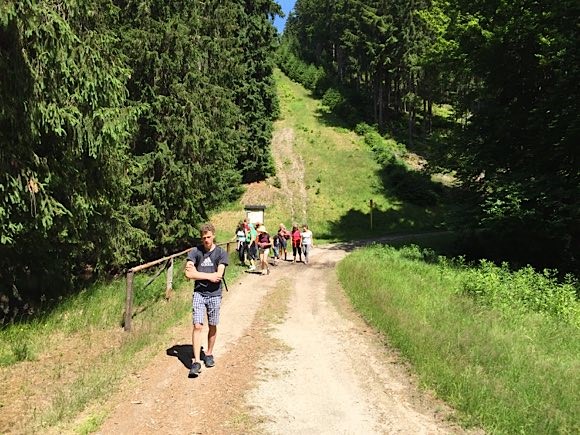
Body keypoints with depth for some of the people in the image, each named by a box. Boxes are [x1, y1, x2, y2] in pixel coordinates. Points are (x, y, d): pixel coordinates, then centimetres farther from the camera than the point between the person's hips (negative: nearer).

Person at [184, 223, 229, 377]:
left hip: (214, 294, 1)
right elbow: (188, 274, -12)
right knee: (197, 326, -8)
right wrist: (209, 276, -11)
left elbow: (218, 275, -13)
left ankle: (209, 354, 31)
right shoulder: (195, 252, -1)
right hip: (199, 293, 0)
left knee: (212, 326, 11)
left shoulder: (221, 253, -2)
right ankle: (196, 361, -4)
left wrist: (197, 273, -10)